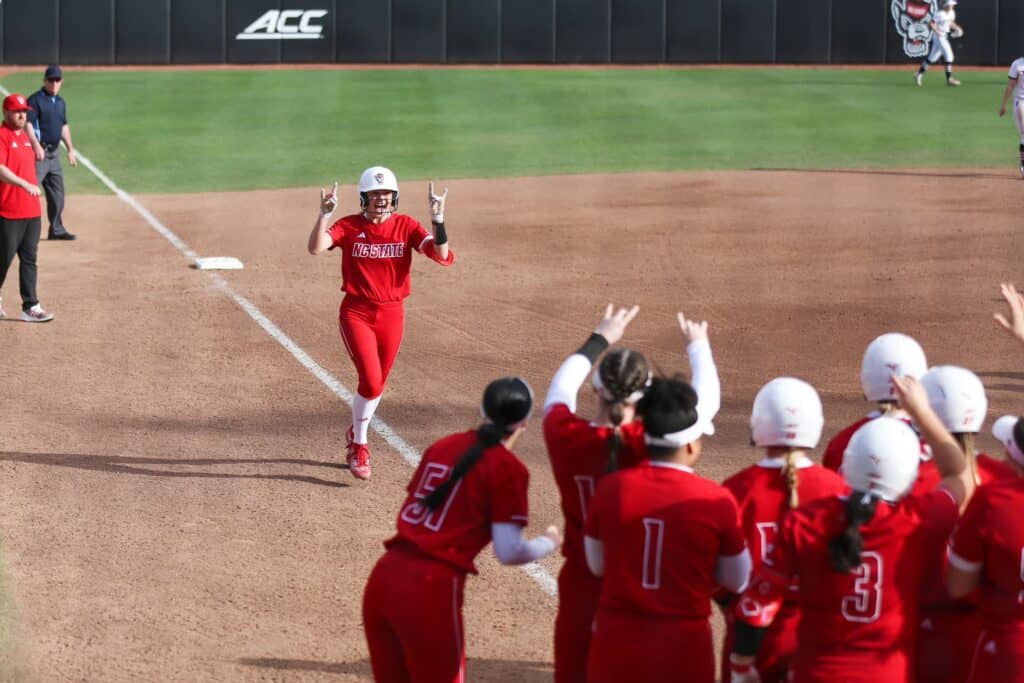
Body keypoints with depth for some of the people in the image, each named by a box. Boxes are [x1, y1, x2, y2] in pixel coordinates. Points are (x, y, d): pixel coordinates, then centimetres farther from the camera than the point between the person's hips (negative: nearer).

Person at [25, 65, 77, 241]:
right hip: (39, 152, -8)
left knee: (57, 192, 13)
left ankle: (56, 229, 24)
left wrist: (70, 149, 24)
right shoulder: (35, 100, -10)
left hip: (54, 152, 8)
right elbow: (28, 124, -20)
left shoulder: (60, 102, 15)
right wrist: (37, 146, -32)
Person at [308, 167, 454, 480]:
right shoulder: (349, 226, -7)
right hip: (356, 313, -3)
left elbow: (442, 255, -18)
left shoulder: (406, 226, -4)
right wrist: (324, 214, -38)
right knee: (371, 381, -16)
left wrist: (438, 220, -32)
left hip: (392, 314, 3)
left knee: (376, 384, 15)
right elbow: (315, 247, -25)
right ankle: (359, 445, 7)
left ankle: (355, 434, 42)